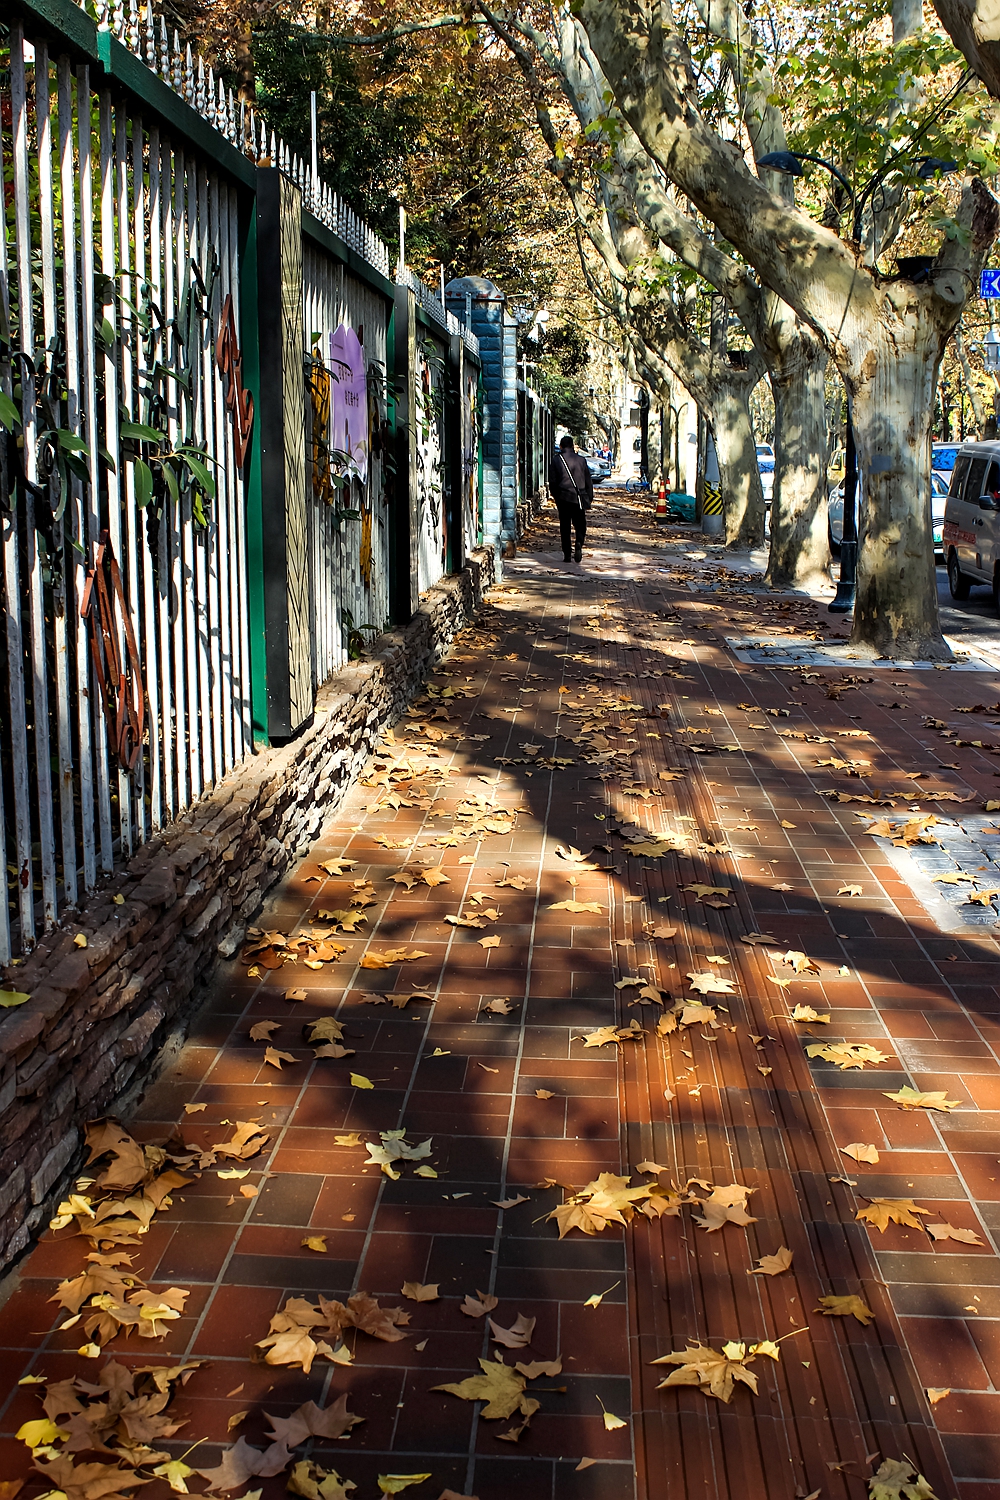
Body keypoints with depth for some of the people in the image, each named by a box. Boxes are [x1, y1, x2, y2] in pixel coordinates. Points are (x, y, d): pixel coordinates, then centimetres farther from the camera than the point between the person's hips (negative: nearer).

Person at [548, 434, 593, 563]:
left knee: (565, 527, 6)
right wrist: (589, 498, 14)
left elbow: (552, 481, 1)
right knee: (580, 524, 9)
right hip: (579, 499, 1)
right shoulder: (580, 460, 3)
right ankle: (579, 544, -17)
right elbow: (588, 480, 7)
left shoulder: (556, 460, 0)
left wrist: (556, 496, 14)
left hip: (563, 498, -1)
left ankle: (567, 554, 4)